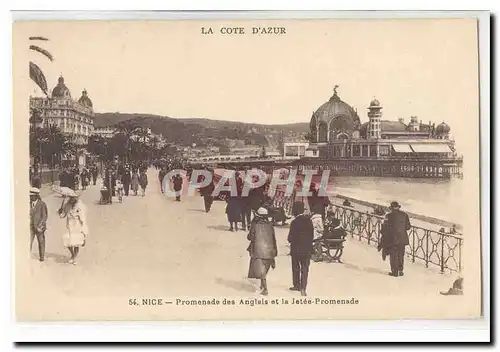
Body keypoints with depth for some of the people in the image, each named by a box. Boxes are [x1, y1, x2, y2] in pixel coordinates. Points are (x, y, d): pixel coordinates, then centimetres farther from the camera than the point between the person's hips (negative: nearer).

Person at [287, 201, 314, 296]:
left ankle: (297, 285, 26)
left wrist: (291, 240, 7)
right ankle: (303, 288, -1)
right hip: (307, 249, 4)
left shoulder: (295, 222, -18)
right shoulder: (308, 220, -2)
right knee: (305, 269, 6)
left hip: (296, 249, -4)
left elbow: (291, 238, -15)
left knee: (296, 268, 15)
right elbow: (312, 234, 4)